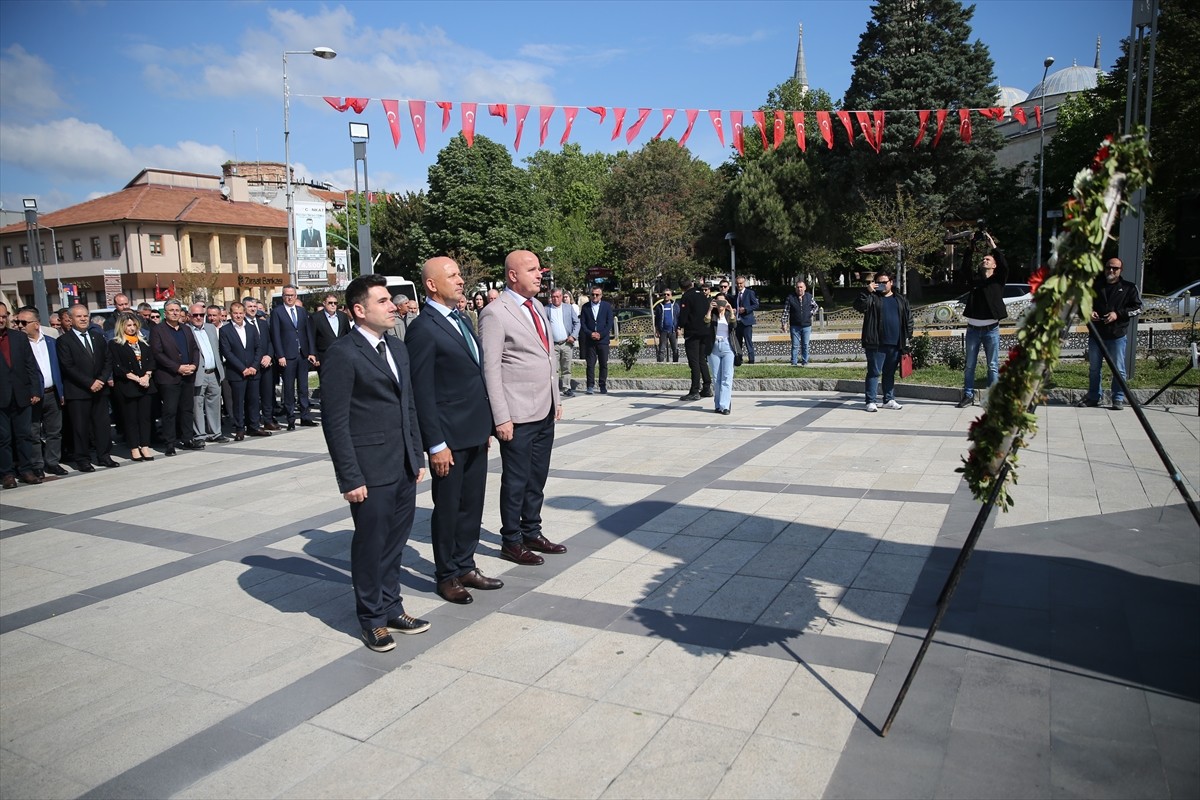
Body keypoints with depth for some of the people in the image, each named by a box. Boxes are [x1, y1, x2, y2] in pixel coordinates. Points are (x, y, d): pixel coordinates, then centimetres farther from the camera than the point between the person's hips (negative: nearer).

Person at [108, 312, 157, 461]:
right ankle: (134, 448, 5)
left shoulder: (143, 342, 15)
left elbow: (151, 361, 10)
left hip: (145, 384, 4)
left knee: (145, 416, 2)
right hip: (127, 386, -4)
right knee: (131, 418, 0)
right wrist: (137, 379, -14)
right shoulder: (115, 344, 0)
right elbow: (118, 367, -7)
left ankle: (145, 446, 6)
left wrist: (147, 376, -7)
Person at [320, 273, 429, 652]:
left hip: (404, 468, 7)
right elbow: (335, 421, -13)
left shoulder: (397, 347, 12)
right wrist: (350, 478, -15)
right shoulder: (344, 353, -12)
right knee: (370, 545, 8)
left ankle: (391, 607, 33)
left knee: (395, 543, 17)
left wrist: (418, 457, 13)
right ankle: (373, 619, 25)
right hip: (372, 471, -7)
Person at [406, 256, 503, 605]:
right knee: (448, 508, 7)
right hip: (450, 437, -8)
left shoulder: (462, 320, 13)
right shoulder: (423, 329, -14)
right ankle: (447, 576, 23)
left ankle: (465, 566, 31)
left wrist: (486, 426, 16)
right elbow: (422, 392, -16)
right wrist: (437, 444, -17)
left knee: (472, 505, 16)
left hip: (476, 434, 8)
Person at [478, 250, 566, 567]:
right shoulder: (495, 313, -12)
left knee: (538, 477, 15)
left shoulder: (536, 306, 13)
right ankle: (511, 541, 18)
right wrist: (501, 418, -18)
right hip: (518, 415, -7)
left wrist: (555, 399, 16)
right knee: (516, 479, 4)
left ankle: (532, 532, 29)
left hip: (544, 411, 8)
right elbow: (490, 368, -15)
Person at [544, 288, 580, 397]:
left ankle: (566, 389, 14)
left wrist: (573, 336, -4)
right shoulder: (546, 309, 4)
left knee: (566, 368, 7)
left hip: (567, 343, 2)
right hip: (553, 344, -1)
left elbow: (577, 322, 9)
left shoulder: (569, 307, 10)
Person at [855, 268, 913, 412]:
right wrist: (867, 292, -23)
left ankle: (889, 400, 22)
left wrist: (908, 337, 8)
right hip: (876, 343, -4)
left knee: (890, 373, 13)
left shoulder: (901, 300, 14)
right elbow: (858, 306, -15)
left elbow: (909, 318, 15)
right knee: (874, 372, -3)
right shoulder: (872, 298, 2)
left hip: (895, 344, 4)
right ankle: (871, 401, 0)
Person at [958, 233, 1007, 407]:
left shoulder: (998, 279, 2)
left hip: (991, 329, -3)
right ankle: (968, 396, 13)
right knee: (969, 365, 6)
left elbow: (1004, 265, -15)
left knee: (993, 366, 2)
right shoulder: (975, 279, 11)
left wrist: (993, 246, -15)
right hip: (973, 328, 3)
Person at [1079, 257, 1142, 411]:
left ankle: (1118, 399, 7)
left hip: (1117, 335, -3)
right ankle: (1093, 397, 20)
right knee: (1093, 368, 10)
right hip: (1095, 334, 3)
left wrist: (1118, 314, -13)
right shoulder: (1094, 285, 9)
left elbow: (1137, 308, 2)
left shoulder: (1129, 287, 4)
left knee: (1118, 369, -1)